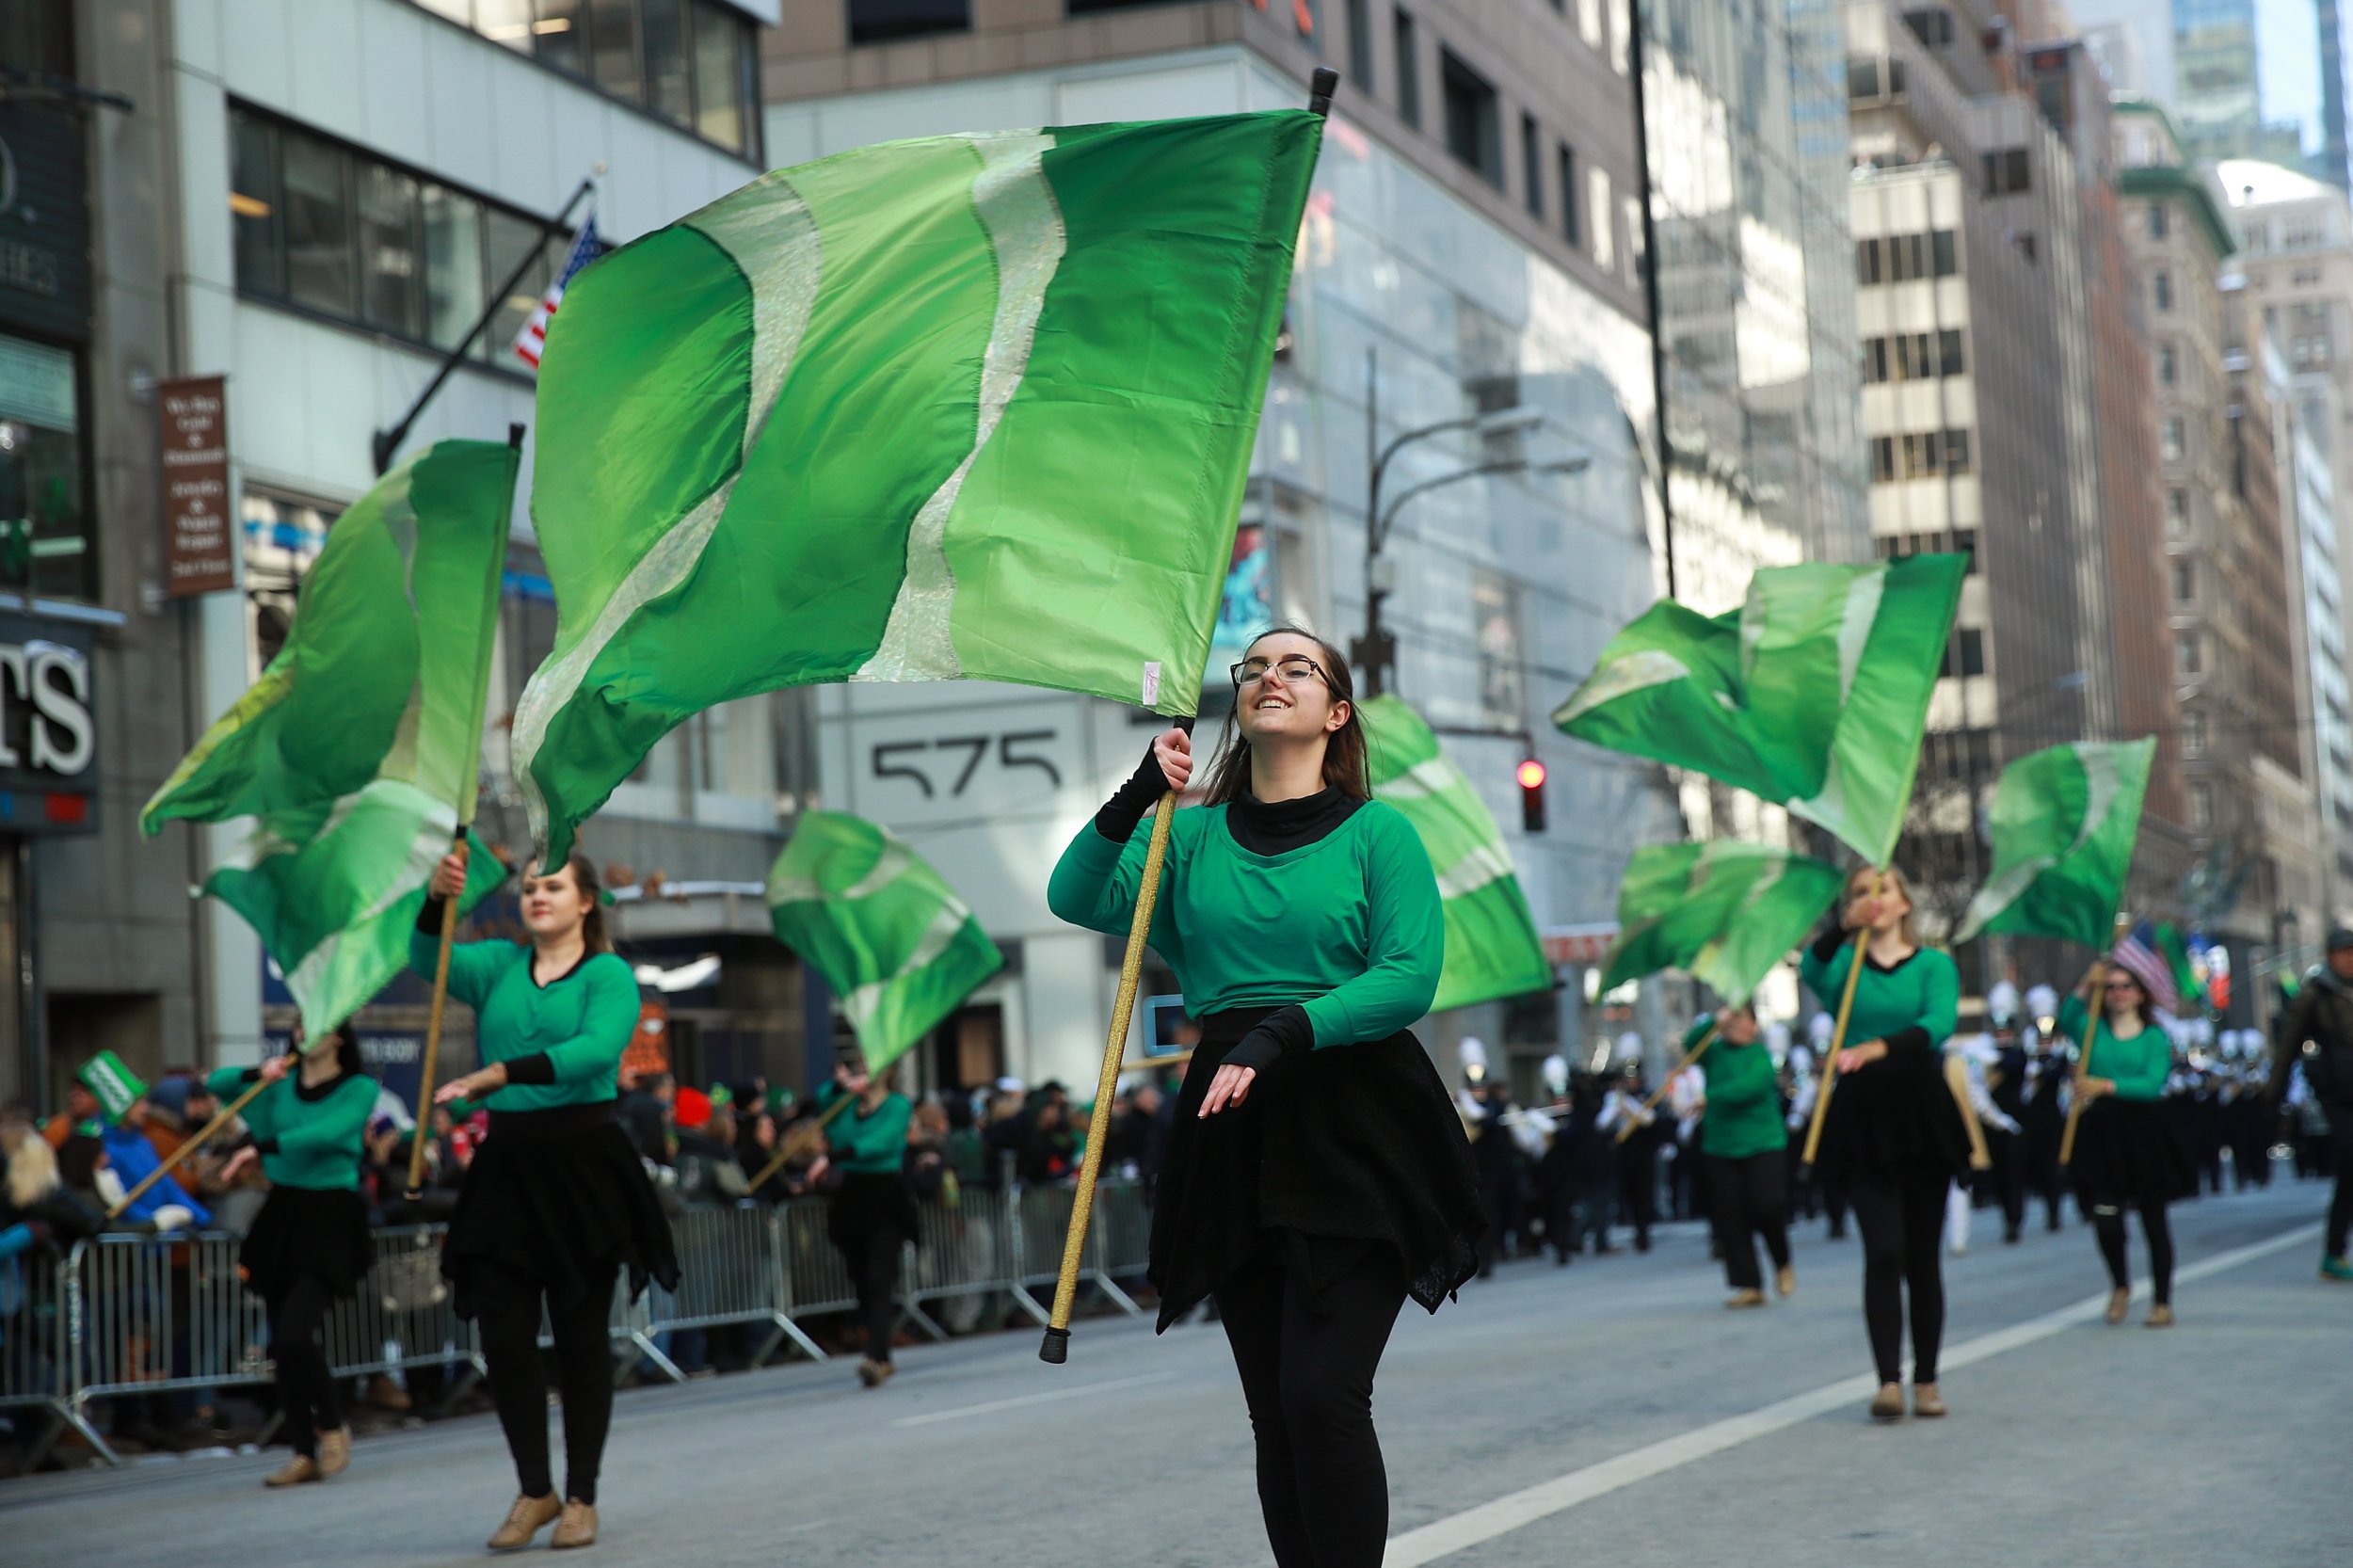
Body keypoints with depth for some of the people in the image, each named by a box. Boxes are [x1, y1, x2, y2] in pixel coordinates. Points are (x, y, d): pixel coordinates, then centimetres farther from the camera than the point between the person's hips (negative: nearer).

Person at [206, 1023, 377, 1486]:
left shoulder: (360, 1088, -3)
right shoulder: (282, 1082, 12)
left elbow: (327, 1132, -18)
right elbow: (216, 1083, 12)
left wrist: (261, 1148, -24)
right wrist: (258, 1074, -5)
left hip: (329, 1218, -6)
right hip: (282, 1213, 6)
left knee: (295, 1336, -18)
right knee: (283, 1344, 4)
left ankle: (332, 1426, 5)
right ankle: (304, 1453, 10)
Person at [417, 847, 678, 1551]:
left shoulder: (608, 974, -3)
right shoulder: (498, 966, 11)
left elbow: (596, 1049, -20)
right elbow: (430, 959, -6)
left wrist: (501, 1074, -30)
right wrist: (439, 900, -25)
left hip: (583, 1162, -4)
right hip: (506, 1163, 4)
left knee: (580, 1334, 3)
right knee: (503, 1334, 1)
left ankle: (581, 1497, 14)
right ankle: (534, 1491, 17)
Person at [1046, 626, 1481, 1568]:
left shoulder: (1377, 833, 1)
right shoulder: (1193, 835, 11)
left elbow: (1411, 976, -11)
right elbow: (1074, 899, 1)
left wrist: (1285, 1032, -21)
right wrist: (1133, 801, -13)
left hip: (1355, 1136, -4)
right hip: (1233, 1132, 4)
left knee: (1322, 1395, -15)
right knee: (1272, 1413, 7)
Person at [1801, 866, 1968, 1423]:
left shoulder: (1934, 965, 6)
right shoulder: (1845, 965, 8)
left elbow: (1939, 1022, -13)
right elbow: (1811, 970, -16)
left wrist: (1881, 1047, -30)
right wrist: (1845, 927, -33)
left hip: (1922, 1119, 1)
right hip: (1863, 1120, -1)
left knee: (1923, 1256, 6)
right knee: (1884, 1251, -12)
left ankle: (1926, 1379, 14)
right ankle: (1888, 1379, -15)